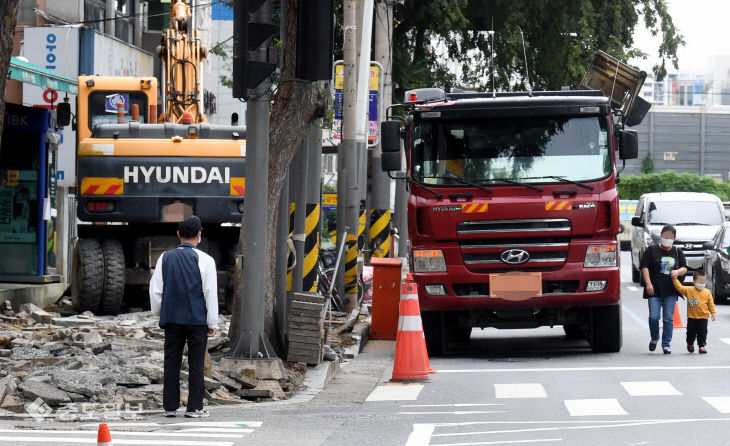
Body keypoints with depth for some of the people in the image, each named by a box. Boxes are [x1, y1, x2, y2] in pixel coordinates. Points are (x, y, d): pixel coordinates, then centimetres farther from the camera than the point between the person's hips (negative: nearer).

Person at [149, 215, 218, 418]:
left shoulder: (166, 257, 4)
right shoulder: (204, 260, -7)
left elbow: (155, 289, 6)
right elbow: (210, 293, -7)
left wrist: (159, 313, 19)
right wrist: (212, 323, 0)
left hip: (171, 318, 3)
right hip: (197, 318, -3)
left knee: (171, 363, 7)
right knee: (195, 364, 2)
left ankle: (170, 406, 8)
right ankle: (194, 407, 1)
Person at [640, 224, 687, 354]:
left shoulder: (677, 252, 13)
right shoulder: (652, 250, 3)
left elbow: (685, 268, 15)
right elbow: (644, 267, -1)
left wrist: (677, 272, -9)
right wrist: (648, 283, -13)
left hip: (670, 291, 2)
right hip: (654, 290, -2)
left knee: (668, 319, 0)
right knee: (654, 317, -7)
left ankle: (666, 344, 9)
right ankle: (654, 339, 19)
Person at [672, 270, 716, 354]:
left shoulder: (707, 293, -1)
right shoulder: (689, 290, -3)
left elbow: (711, 304, 5)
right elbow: (680, 287, 0)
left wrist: (713, 313, 1)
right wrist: (675, 279, -7)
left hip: (703, 317, 0)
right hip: (692, 317, 0)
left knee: (702, 332, -4)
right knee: (691, 332, 10)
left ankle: (702, 346, 4)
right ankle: (690, 344, 33)